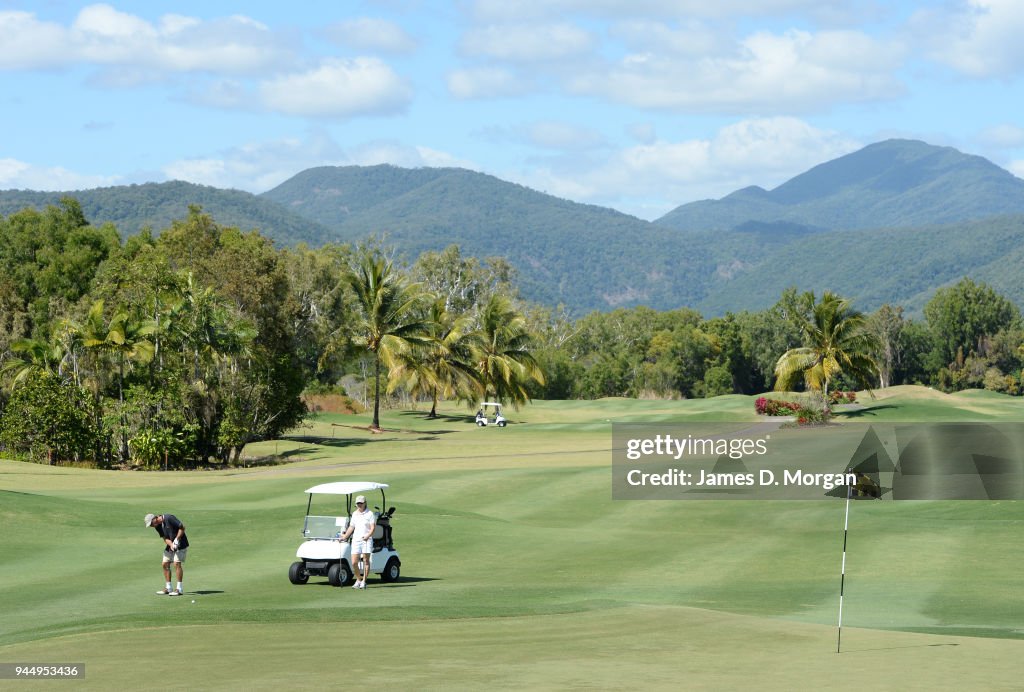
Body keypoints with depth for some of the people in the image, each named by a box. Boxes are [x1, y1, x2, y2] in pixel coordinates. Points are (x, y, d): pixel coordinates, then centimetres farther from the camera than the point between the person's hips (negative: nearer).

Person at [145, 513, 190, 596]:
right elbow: (165, 538, -1)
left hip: (180, 544, -8)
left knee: (177, 563, -15)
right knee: (165, 564, 3)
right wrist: (171, 544, -20)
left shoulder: (169, 518, -22)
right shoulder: (158, 526, 1)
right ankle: (168, 588, 11)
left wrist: (177, 539, -22)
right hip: (170, 545, 8)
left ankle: (179, 589, -13)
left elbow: (182, 527, -19)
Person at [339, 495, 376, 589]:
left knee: (366, 561, -7)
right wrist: (345, 536, 15)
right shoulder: (355, 514, 17)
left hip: (366, 540, -4)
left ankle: (363, 581, -2)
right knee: (354, 562, -4)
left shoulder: (370, 514, 1)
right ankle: (358, 580, 14)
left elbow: (373, 527, -6)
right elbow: (351, 527, 22)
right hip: (356, 539, 4)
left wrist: (368, 536, -21)